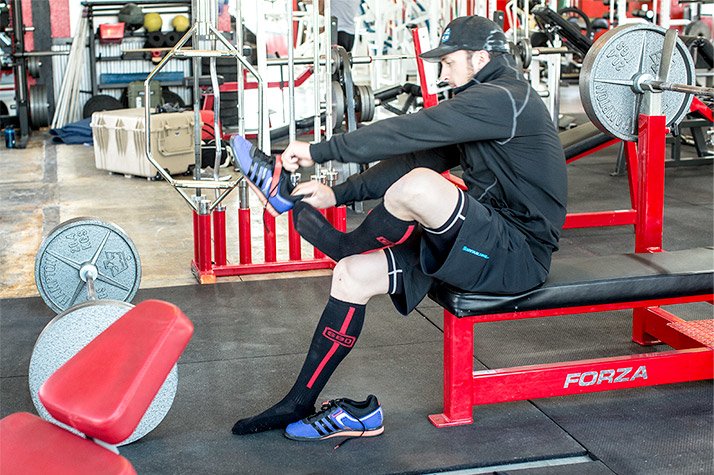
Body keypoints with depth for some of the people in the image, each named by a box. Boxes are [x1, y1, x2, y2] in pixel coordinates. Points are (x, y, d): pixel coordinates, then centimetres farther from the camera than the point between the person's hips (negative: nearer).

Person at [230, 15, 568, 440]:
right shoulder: (482, 105, 18)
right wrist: (337, 194, 7)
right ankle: (300, 404, 6)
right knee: (354, 274, 0)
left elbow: (408, 132, -21)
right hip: (488, 242, 10)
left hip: (520, 254, -10)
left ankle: (343, 243, -2)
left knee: (418, 185, -33)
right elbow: (416, 155, 14)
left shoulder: (504, 99, -14)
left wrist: (318, 151, -17)